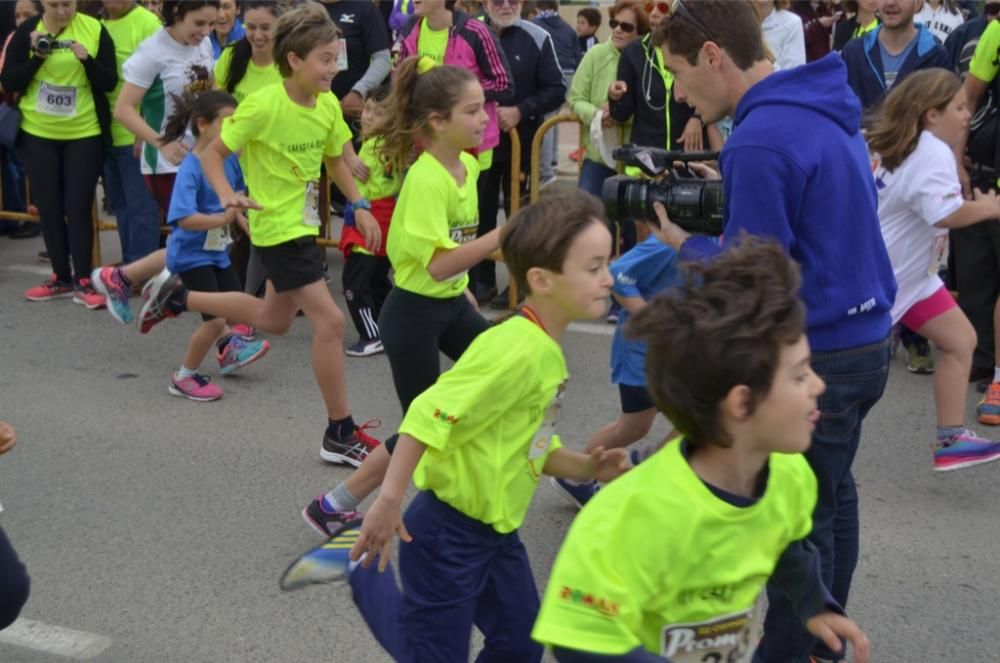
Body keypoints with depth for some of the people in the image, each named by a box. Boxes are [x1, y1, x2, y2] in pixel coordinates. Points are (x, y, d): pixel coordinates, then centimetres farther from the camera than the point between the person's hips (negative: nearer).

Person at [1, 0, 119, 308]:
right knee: (49, 208, 8)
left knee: (78, 208, -1)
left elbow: (110, 82, -6)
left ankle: (83, 282, 7)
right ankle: (61, 278, 20)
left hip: (84, 134, -2)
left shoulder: (95, 30, -6)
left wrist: (87, 60, -24)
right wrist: (37, 57, -20)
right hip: (37, 134, 2)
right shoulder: (27, 31, -3)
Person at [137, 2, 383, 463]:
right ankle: (341, 434, -1)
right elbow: (212, 153, -13)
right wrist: (228, 196, -30)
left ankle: (176, 296, 40)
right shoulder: (264, 105, -21)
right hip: (277, 227, -9)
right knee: (329, 320, -12)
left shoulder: (328, 105, -2)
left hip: (305, 223, 9)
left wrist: (359, 207, 2)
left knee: (275, 321, 24)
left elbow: (335, 161, 14)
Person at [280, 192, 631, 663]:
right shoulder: (517, 350, -26)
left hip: (495, 529, 9)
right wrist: (390, 501, -29)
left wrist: (587, 467, -1)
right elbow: (427, 416, -29)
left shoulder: (546, 352, 4)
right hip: (449, 531, -9)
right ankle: (358, 564, 20)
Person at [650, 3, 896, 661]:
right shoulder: (826, 106, 7)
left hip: (819, 355, -10)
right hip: (867, 335, 10)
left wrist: (683, 242, -7)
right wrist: (729, 196, 8)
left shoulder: (759, 140, -23)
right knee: (832, 495, 22)